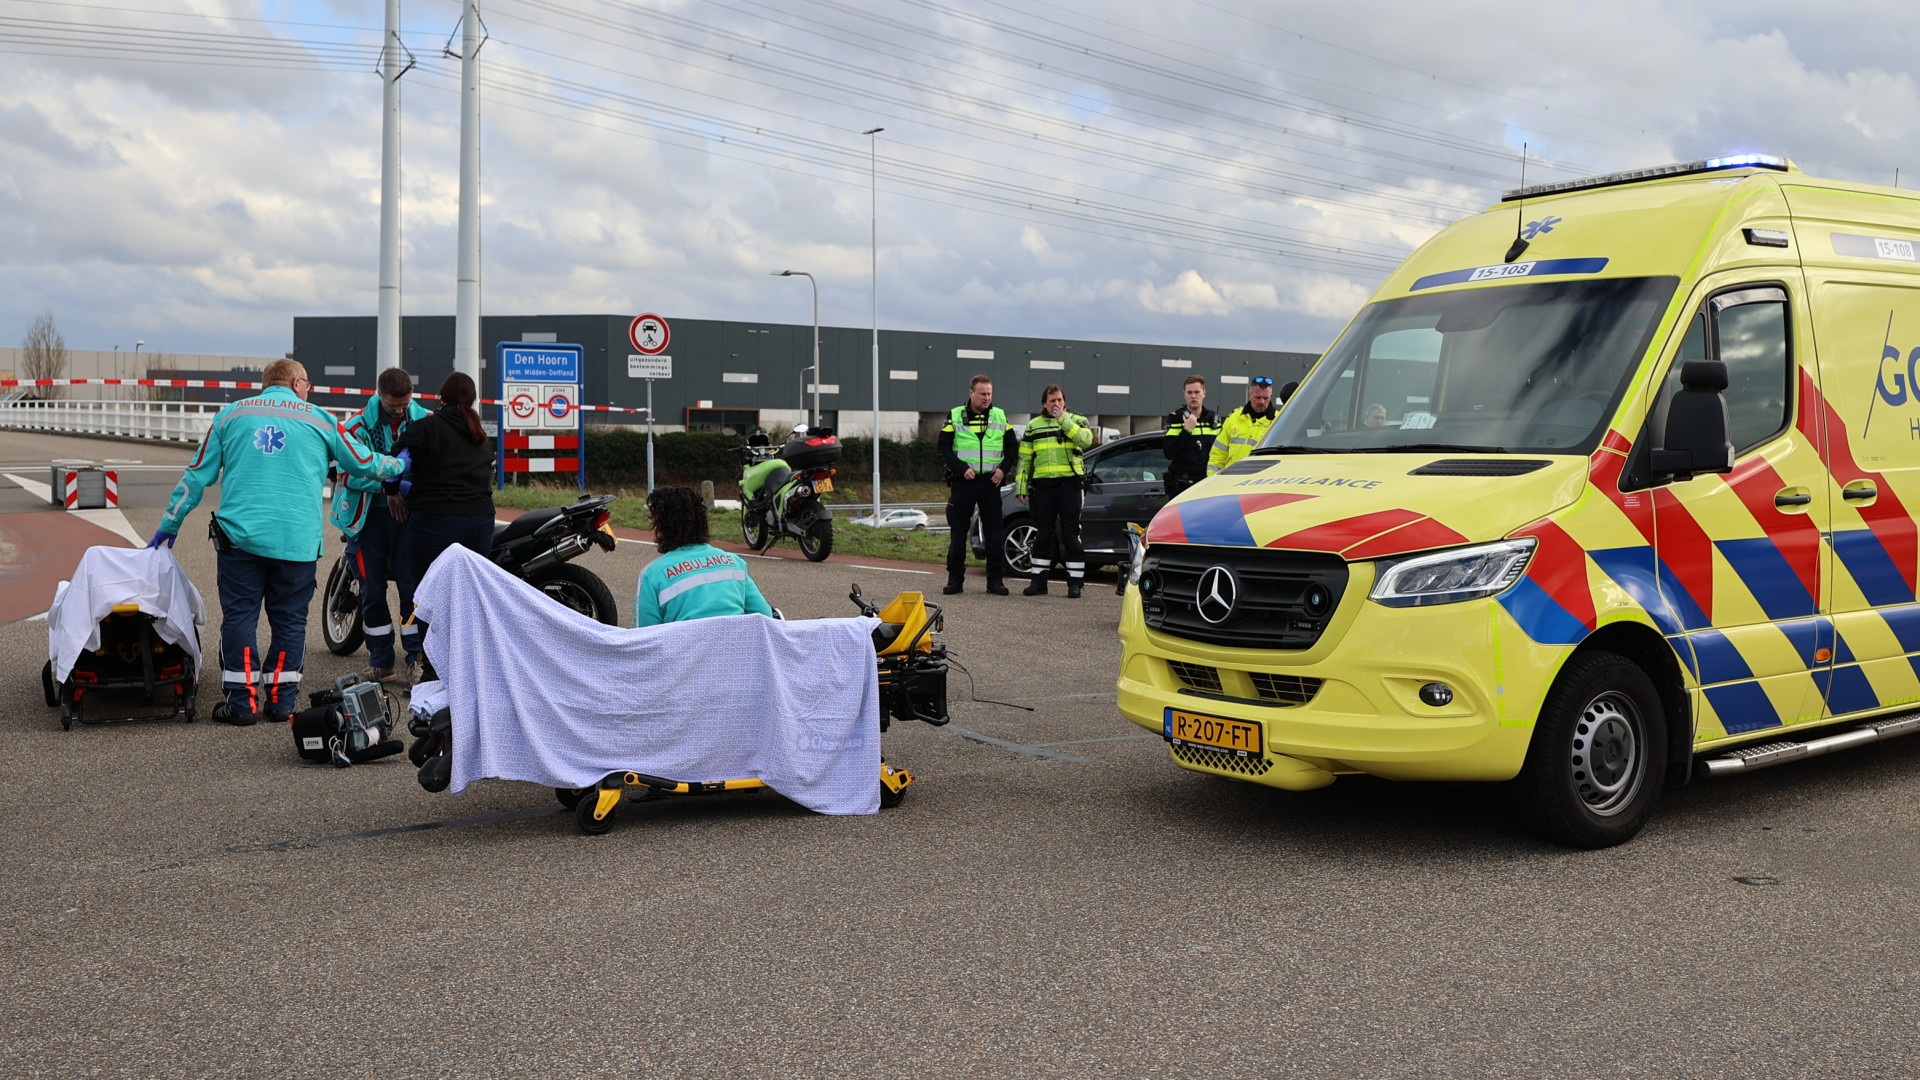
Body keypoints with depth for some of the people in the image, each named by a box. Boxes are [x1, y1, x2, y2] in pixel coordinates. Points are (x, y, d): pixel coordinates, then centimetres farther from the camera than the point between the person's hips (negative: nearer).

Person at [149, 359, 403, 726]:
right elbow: (363, 463, 15)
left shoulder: (232, 414, 12)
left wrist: (169, 524, 20)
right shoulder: (320, 419, 8)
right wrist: (398, 466, 35)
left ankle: (242, 700, 3)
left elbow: (198, 475, 12)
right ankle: (281, 698, 10)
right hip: (297, 540, 0)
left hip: (240, 534, 1)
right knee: (289, 619, 8)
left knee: (239, 616, 4)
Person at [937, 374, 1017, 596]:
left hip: (991, 482, 2)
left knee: (995, 532, 1)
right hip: (963, 482, -2)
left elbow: (1013, 446, 13)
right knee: (958, 532, 1)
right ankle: (955, 579, 9)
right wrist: (961, 469, -12)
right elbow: (944, 447, -1)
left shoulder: (1000, 416, 9)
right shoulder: (955, 416, 3)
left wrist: (1003, 469, -3)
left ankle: (995, 580, 7)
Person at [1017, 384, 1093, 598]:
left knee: (1071, 534, -2)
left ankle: (1075, 582, 2)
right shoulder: (1033, 426, 15)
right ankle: (1039, 581, 12)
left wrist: (1063, 418, -13)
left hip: (1070, 484, -2)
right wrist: (1021, 486, 7)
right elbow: (1024, 458, 15)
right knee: (1043, 534, 6)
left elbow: (1086, 440, -14)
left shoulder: (1077, 421, 8)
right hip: (1043, 486, 3)